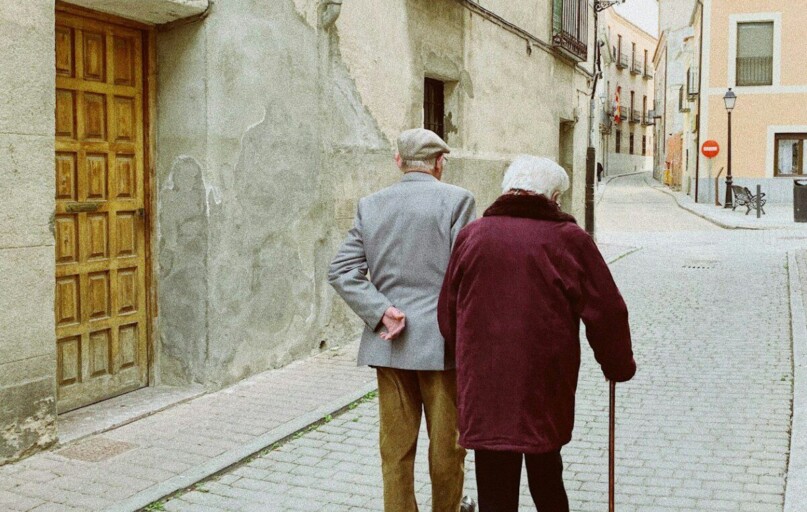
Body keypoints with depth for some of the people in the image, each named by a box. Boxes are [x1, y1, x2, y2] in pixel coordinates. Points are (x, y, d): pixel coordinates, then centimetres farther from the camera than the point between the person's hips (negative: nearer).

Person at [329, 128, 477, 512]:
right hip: (440, 342, -3)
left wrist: (381, 312, -8)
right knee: (446, 443, 13)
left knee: (396, 445, 11)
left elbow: (341, 271, -2)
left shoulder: (371, 205, 5)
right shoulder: (456, 200, -8)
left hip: (388, 344, 4)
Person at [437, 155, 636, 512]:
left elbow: (448, 313, 10)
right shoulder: (569, 240, -4)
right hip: (546, 390, -1)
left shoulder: (471, 236, 3)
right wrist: (619, 367, 15)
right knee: (547, 482, 20)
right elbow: (606, 313, -1)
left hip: (483, 391, 1)